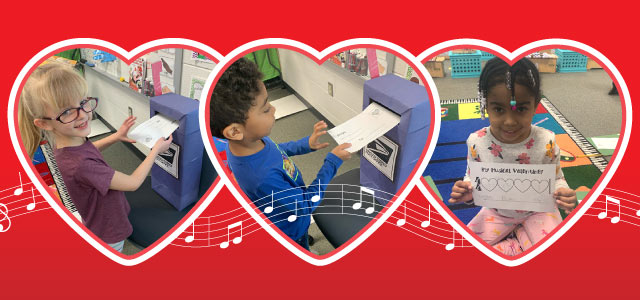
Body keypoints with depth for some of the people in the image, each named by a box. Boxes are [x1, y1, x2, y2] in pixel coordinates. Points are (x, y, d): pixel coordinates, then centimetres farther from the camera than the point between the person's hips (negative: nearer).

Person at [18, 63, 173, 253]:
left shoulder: (66, 142, -14)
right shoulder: (79, 165, -41)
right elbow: (133, 183, -28)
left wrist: (116, 137, 0)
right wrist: (156, 150, -16)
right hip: (108, 235, -7)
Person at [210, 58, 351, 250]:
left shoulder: (252, 140, -22)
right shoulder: (262, 178, -47)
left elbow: (277, 150, 4)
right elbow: (307, 205, -29)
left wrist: (307, 144, -9)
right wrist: (332, 162, -24)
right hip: (291, 234, -7)